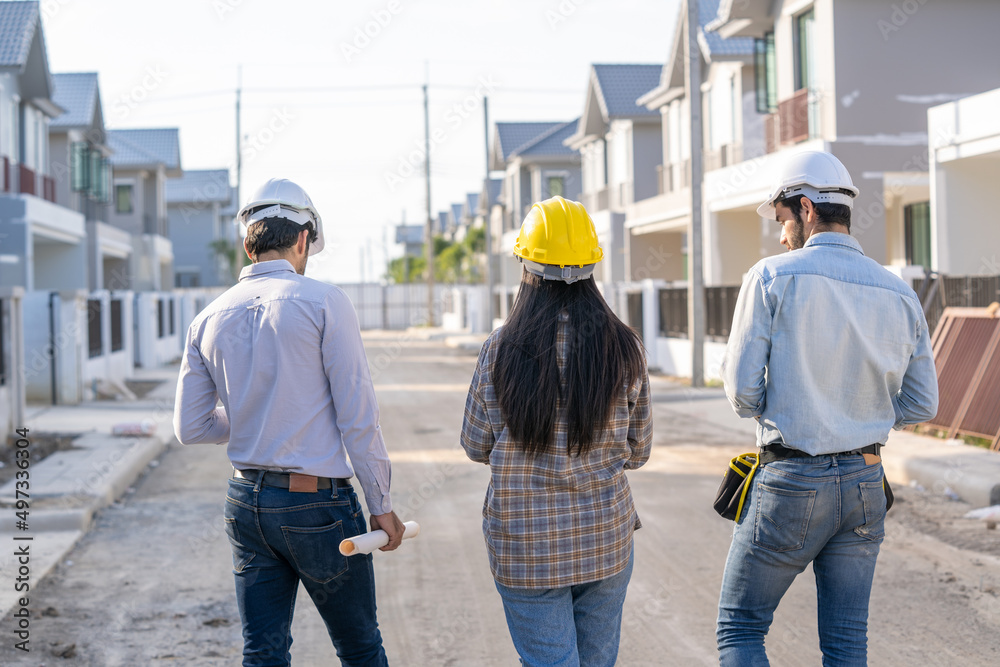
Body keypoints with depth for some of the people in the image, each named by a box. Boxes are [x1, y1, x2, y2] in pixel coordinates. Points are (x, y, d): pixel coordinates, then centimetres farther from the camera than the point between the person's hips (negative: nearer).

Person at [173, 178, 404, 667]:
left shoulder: (209, 319, 4)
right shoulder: (323, 301, -10)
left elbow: (190, 428, 8)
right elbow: (358, 418, -12)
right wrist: (382, 506, -4)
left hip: (246, 503, 5)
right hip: (317, 502, -5)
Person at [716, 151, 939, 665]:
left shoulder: (772, 277, -10)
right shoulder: (900, 294, 3)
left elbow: (743, 391, -11)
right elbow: (921, 404, 9)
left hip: (791, 485, -4)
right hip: (865, 483, 5)